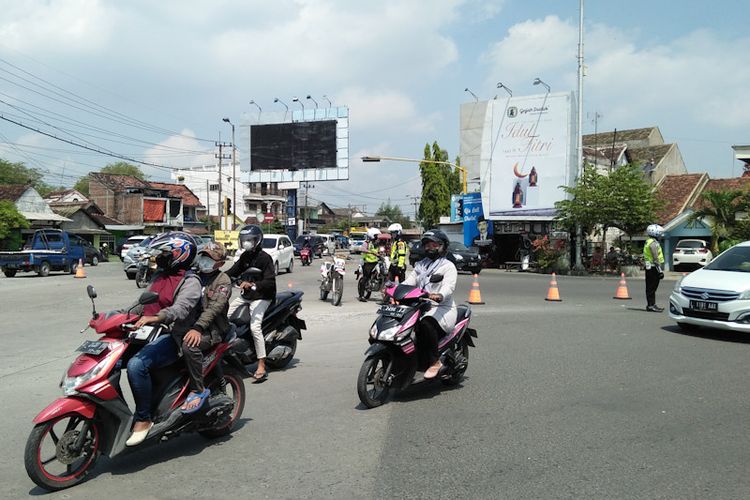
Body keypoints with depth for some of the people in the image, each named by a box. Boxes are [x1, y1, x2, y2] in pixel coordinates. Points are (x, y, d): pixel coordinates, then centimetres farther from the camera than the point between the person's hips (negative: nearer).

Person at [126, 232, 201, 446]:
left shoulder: (190, 281, -9)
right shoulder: (160, 275, 19)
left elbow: (180, 309, -26)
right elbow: (145, 304, 24)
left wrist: (154, 318, -42)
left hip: (171, 337, -10)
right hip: (150, 333, 10)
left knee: (136, 365, -30)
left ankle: (143, 419, -16)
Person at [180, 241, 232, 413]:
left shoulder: (223, 281, -1)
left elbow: (214, 307, -16)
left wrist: (198, 328, -31)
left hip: (212, 329, -6)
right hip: (187, 324, 7)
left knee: (189, 345, -34)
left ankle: (198, 390, -22)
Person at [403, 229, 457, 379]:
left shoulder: (448, 266, 3)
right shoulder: (420, 265, 25)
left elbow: (449, 286, -16)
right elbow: (408, 282, 12)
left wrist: (439, 296, -40)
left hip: (442, 308, -6)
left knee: (426, 324, -37)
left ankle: (435, 362, -26)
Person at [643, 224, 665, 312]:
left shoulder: (649, 242, 18)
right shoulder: (653, 243, -15)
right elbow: (656, 259, -20)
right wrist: (660, 270, -20)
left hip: (649, 268, 10)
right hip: (653, 268, -10)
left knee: (650, 287, 13)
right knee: (652, 287, -7)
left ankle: (651, 305, 19)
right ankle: (651, 305, -5)